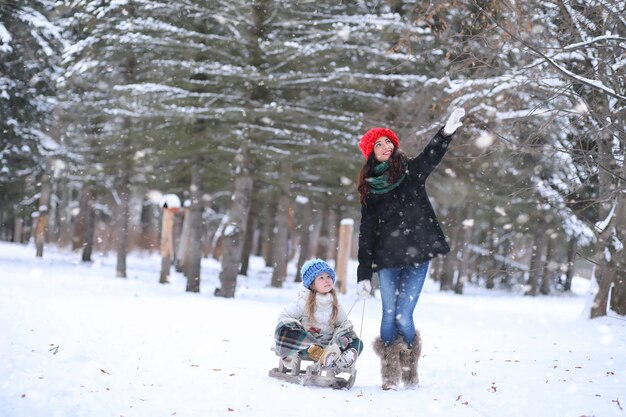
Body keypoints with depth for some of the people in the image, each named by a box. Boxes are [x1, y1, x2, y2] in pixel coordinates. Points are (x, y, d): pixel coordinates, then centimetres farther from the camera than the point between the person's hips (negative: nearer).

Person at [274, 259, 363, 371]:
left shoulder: (335, 304, 8)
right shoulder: (303, 302, -5)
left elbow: (343, 323, 16)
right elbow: (284, 317, -5)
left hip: (326, 343, 4)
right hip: (304, 342, -4)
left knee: (357, 343, -15)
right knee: (284, 329, -34)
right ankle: (315, 352, -43)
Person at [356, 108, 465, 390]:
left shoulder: (411, 171, 6)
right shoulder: (369, 187, 9)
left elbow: (431, 156, -16)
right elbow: (366, 232, 9)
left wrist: (447, 131, -37)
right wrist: (363, 274, 3)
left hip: (417, 255, -2)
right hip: (387, 260, 2)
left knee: (403, 316, -6)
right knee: (389, 315, 0)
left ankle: (409, 370, 13)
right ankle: (390, 374, 9)